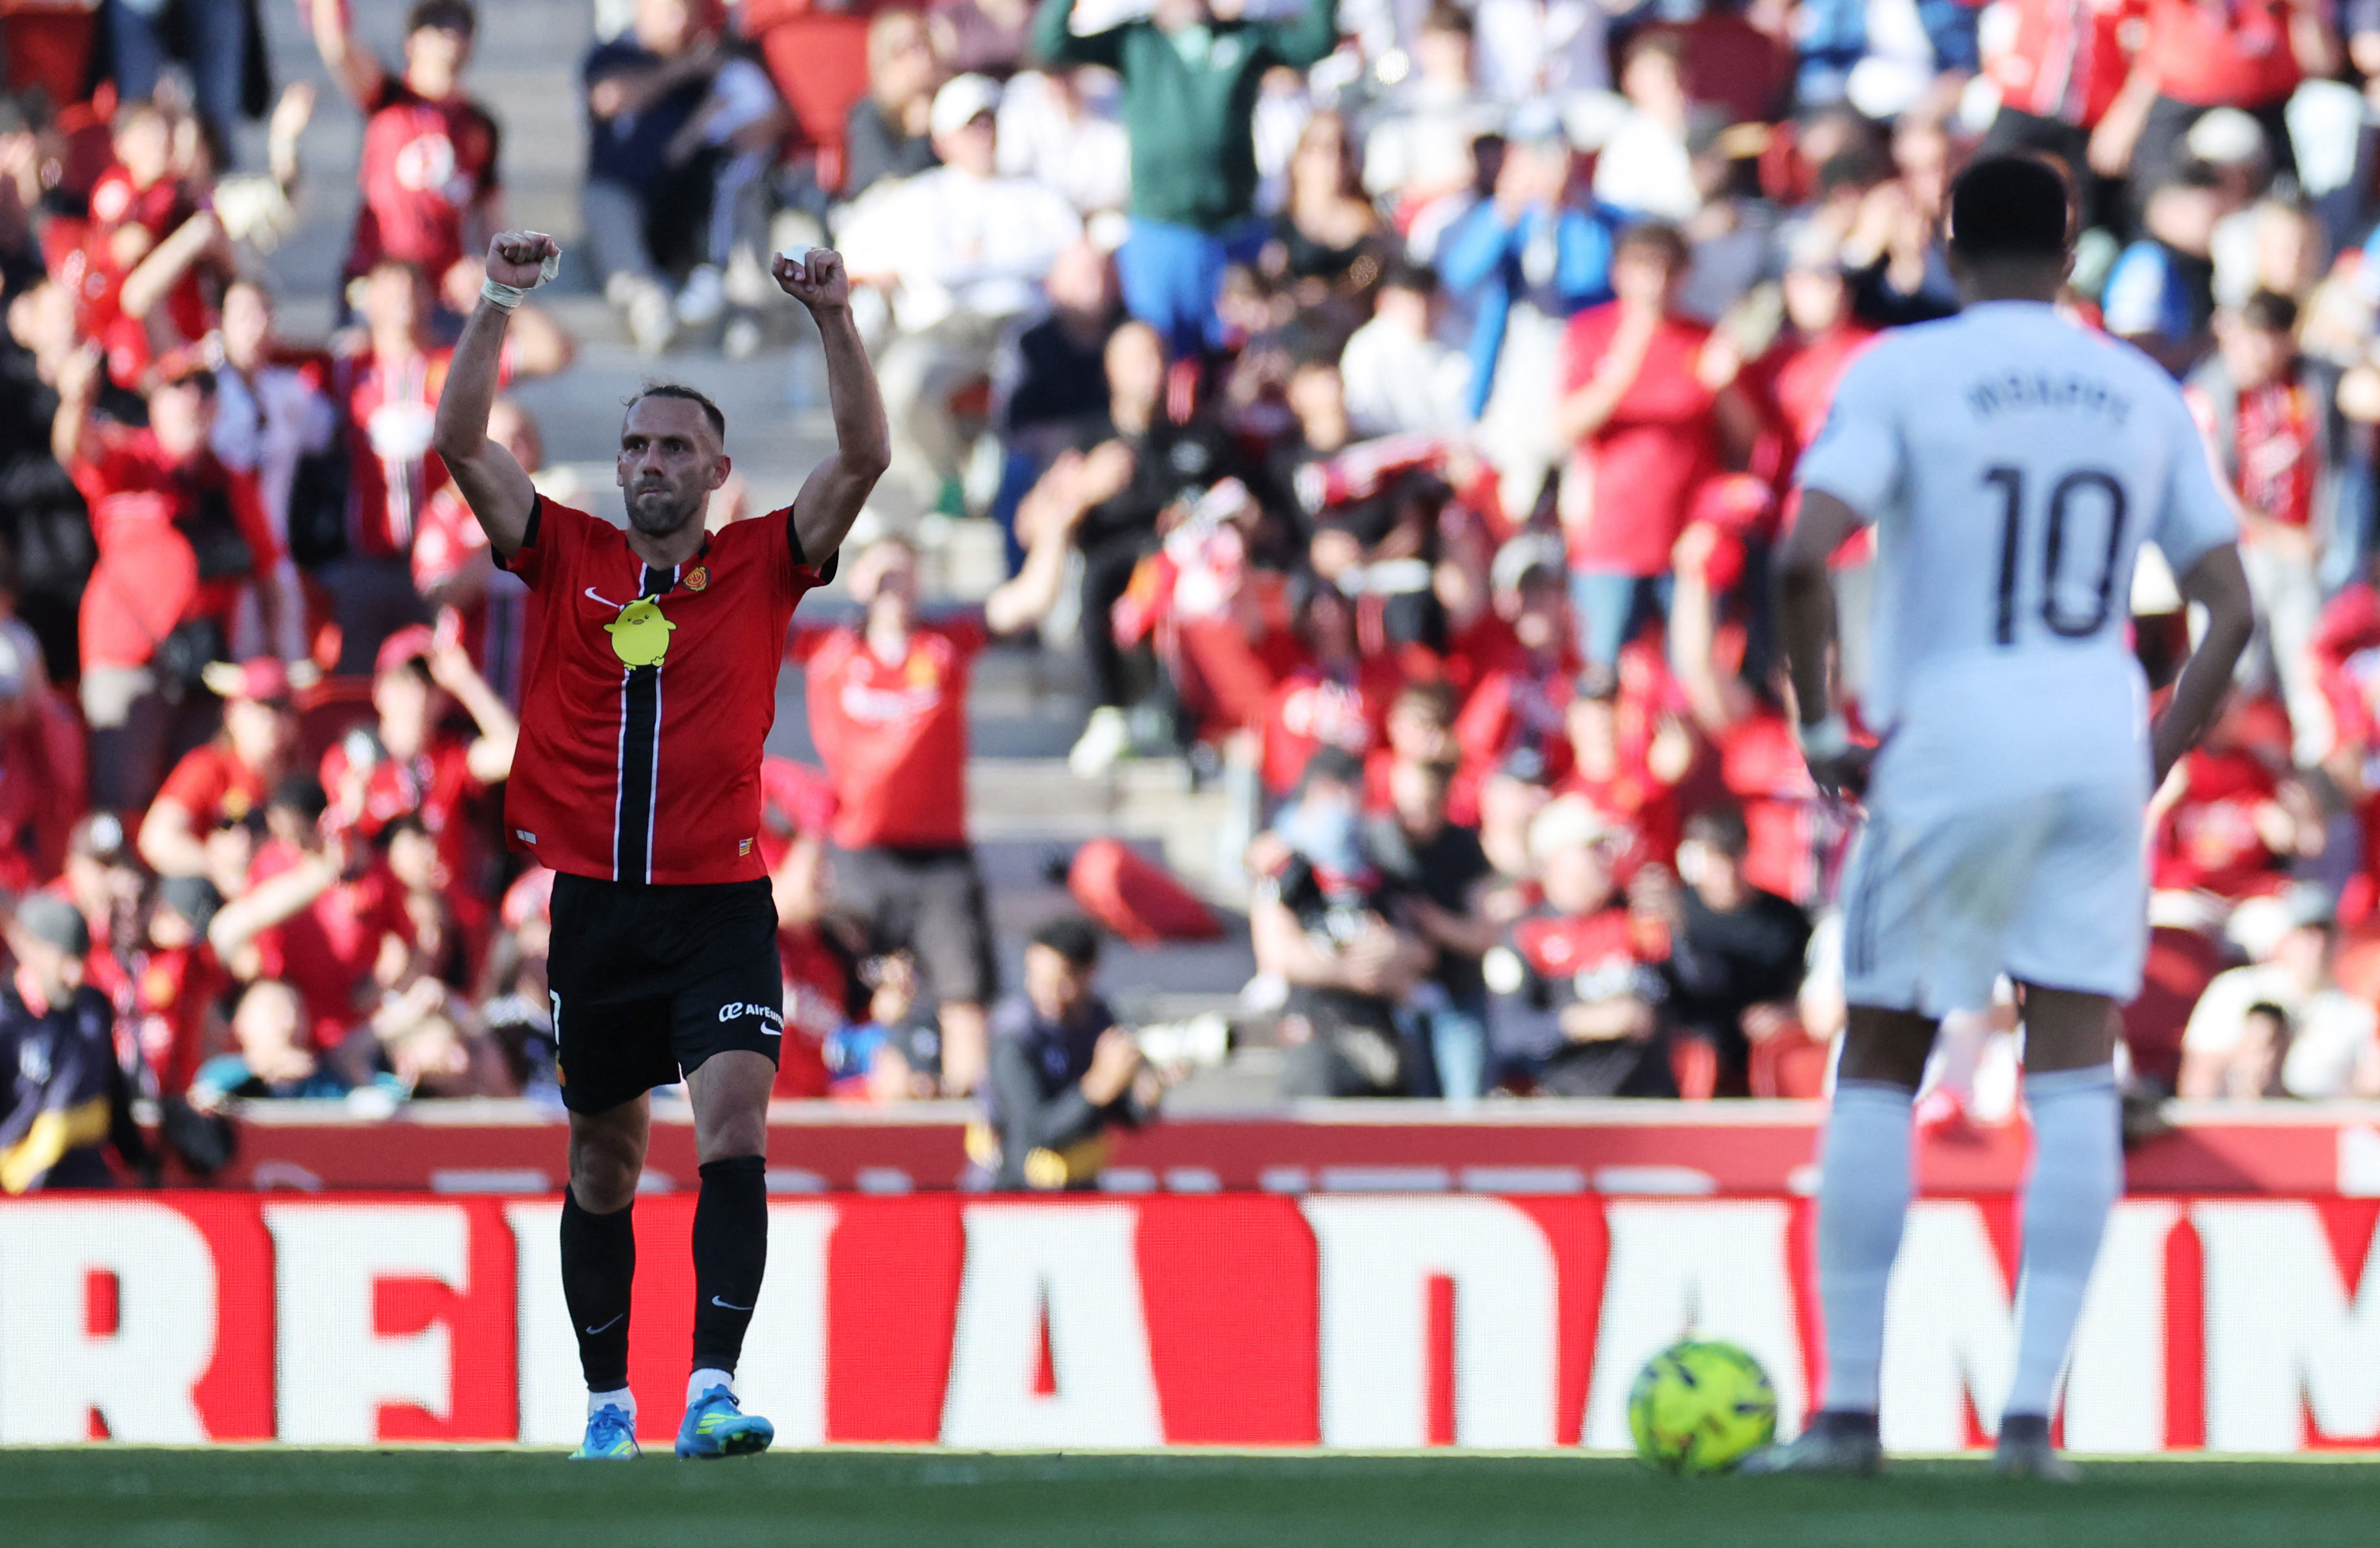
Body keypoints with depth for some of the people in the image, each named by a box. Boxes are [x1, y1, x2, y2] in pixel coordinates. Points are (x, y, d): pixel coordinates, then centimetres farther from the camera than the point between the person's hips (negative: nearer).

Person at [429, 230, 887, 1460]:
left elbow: (864, 457, -4)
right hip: (594, 901, 2)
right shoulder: (567, 560, 8)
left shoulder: (762, 565, 5)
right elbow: (462, 442, 2)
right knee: (602, 1162, 9)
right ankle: (607, 1402, 20)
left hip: (720, 905, -2)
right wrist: (497, 307, -7)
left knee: (734, 1129, -18)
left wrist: (835, 320, -13)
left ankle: (713, 1390, -26)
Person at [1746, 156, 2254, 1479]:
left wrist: (1821, 728, -6)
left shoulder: (1904, 373, -3)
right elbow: (2230, 610, 7)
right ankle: (2032, 1408, -8)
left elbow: (1805, 555, -16)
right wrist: (2155, 762, 14)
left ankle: (1850, 1406, 6)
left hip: (1949, 740, -2)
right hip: (2098, 748, 3)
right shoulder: (2143, 395, 9)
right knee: (2076, 1083, 1)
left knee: (1879, 1075, 8)